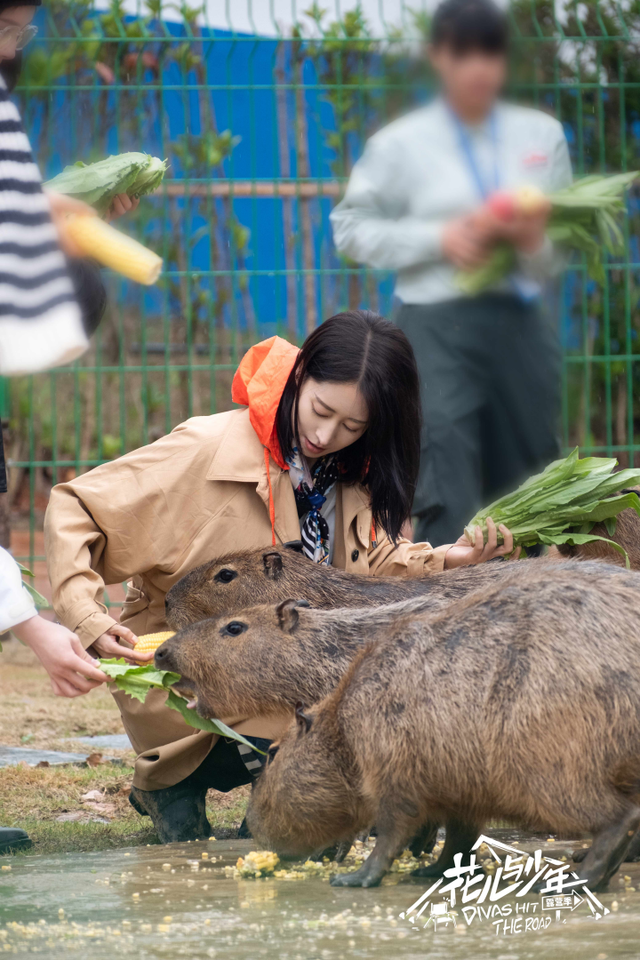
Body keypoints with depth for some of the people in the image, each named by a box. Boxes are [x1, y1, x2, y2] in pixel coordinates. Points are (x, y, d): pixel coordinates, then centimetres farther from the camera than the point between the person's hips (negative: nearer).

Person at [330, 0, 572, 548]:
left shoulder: (541, 134, 9)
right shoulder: (402, 144, 1)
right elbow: (351, 229, 2)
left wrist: (537, 240, -12)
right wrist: (439, 239, -11)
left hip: (520, 321, 4)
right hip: (439, 321, -4)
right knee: (445, 496, -14)